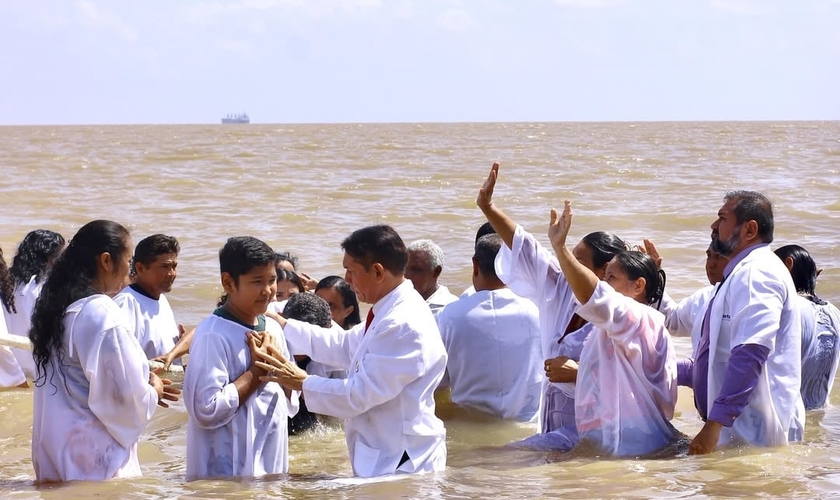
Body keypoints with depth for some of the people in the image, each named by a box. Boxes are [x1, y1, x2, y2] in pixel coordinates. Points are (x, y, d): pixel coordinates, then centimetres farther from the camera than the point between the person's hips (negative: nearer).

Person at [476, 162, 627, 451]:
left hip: (587, 434, -9)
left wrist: (578, 373, -24)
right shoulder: (561, 290, 9)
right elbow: (524, 248, 11)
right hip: (552, 427, 9)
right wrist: (488, 208, 7)